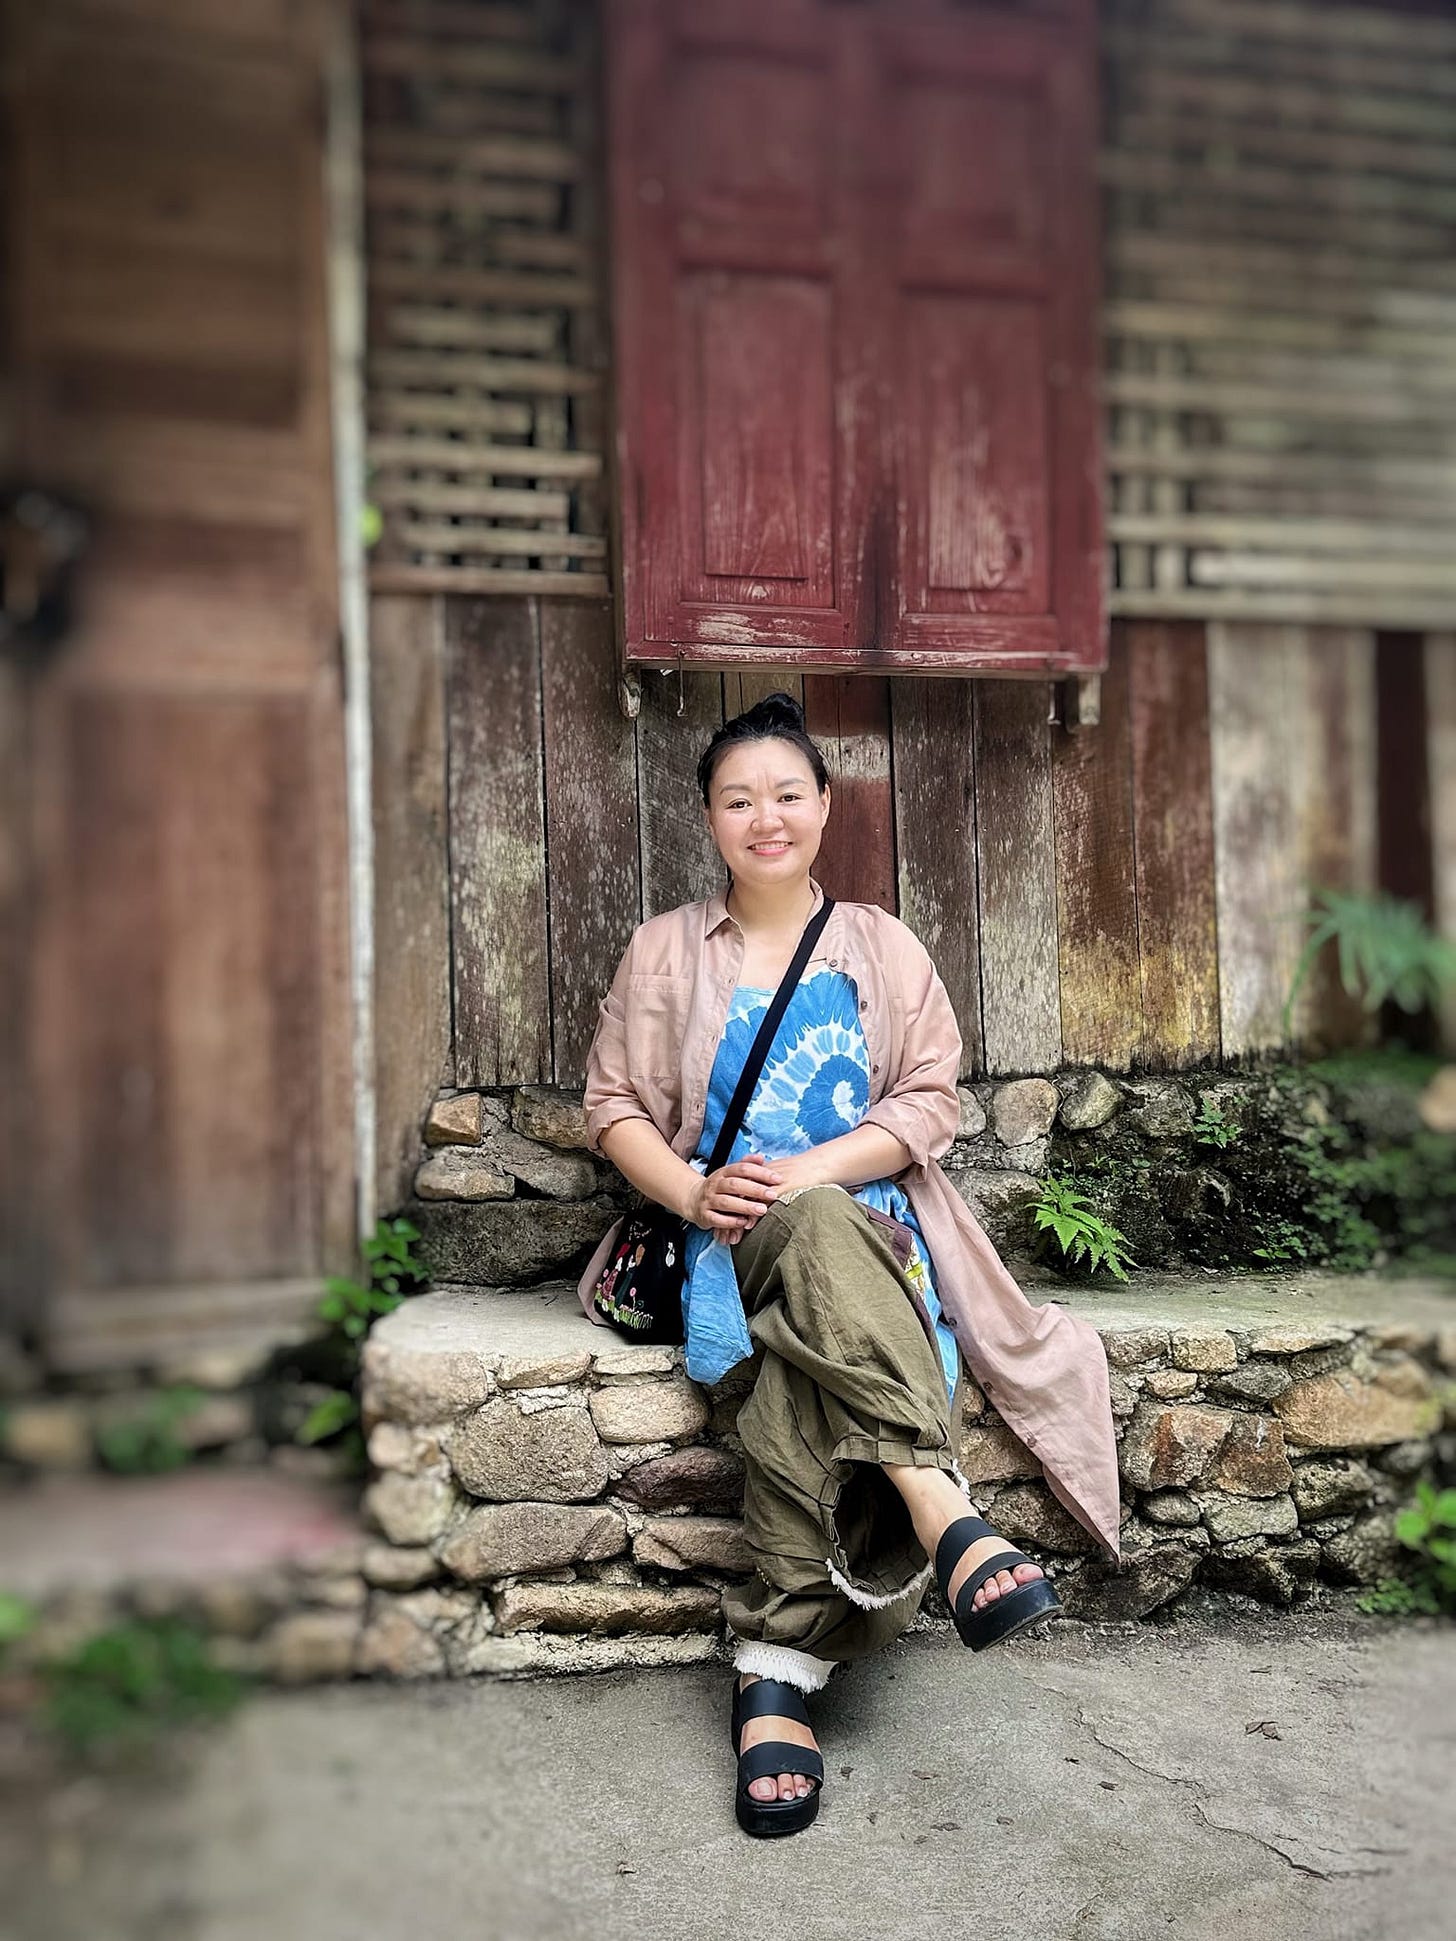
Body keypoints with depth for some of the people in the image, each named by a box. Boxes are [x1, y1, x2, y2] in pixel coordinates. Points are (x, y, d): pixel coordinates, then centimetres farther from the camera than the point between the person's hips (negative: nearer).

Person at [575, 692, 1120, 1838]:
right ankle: (943, 1512, -48)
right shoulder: (667, 951, 15)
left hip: (865, 1217, 1)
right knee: (815, 1234, -40)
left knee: (807, 1364, -37)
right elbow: (614, 1105, 9)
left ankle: (778, 1670, -35)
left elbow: (931, 1103, 5)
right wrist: (694, 1191, -12)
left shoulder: (883, 947, 15)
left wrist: (809, 1168, -13)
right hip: (728, 1228, -1)